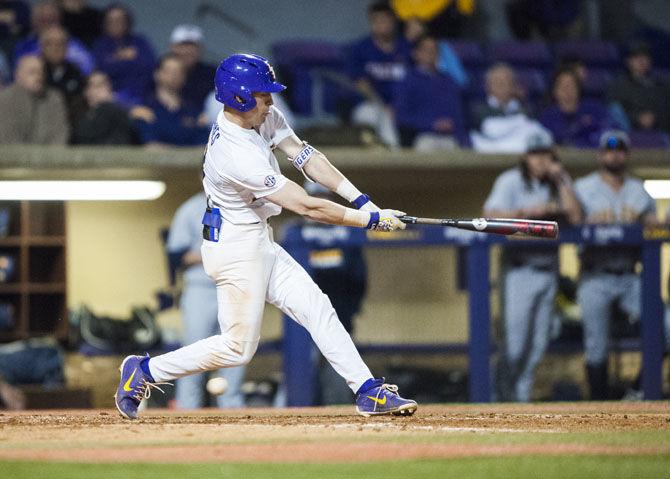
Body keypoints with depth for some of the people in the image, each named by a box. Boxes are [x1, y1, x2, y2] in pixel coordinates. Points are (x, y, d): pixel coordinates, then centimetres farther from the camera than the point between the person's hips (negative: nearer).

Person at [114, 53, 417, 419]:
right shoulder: (237, 155, -30)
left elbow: (305, 156, 1)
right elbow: (306, 207, -27)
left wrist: (360, 200, -8)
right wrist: (371, 220, -20)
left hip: (258, 242, 10)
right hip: (235, 247, -10)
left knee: (316, 309, 5)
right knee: (238, 347, -3)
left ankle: (367, 390, 5)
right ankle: (146, 372, 8)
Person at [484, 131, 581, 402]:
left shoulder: (560, 183, 10)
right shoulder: (511, 181, -1)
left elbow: (575, 217, -2)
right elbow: (492, 214, -14)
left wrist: (560, 181, -5)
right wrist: (529, 211, -22)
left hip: (549, 266, 4)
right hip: (520, 265, -4)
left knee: (539, 338, 3)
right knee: (516, 330, -13)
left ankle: (523, 391, 9)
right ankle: (507, 388, -5)